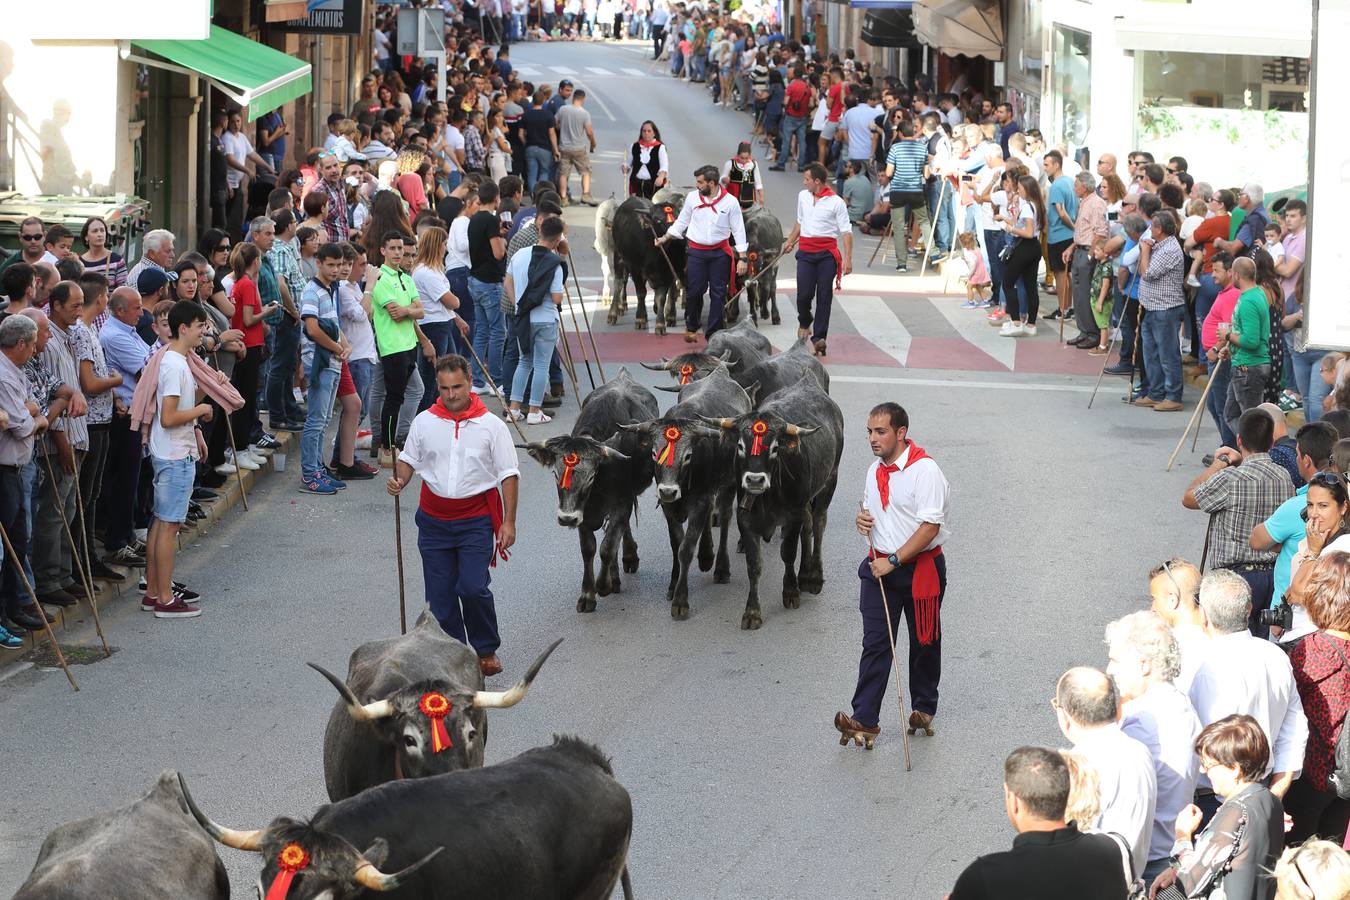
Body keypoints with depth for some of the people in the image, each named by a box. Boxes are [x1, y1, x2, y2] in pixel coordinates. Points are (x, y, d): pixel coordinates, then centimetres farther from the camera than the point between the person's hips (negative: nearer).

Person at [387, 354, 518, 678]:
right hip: (434, 519, 3)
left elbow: (509, 475, 0)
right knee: (439, 594, 4)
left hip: (476, 520, -3)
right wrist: (399, 481, -10)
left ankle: (486, 650, 7)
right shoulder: (424, 422, 3)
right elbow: (409, 459, 14)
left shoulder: (491, 426, -3)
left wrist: (509, 522, -5)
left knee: (472, 587, -14)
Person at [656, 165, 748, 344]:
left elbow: (738, 230, -2)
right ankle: (691, 328, 19)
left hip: (720, 252, -1)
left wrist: (742, 258, -5)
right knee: (694, 291, -2)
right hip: (696, 251, 1)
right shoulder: (693, 198, 0)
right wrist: (664, 238, 9)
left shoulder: (730, 201, -6)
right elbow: (681, 222, 14)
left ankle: (713, 333, 9)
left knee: (718, 293, 2)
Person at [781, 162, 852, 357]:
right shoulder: (803, 196, 11)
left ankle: (819, 338, 1)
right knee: (804, 294, -6)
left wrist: (848, 258, -12)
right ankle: (804, 322, 25)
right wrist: (790, 241, 30)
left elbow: (846, 232, -6)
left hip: (827, 253, -3)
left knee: (824, 296, -1)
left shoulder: (836, 202, -5)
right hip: (806, 251, 3)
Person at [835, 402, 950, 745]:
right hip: (880, 567, 5)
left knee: (924, 642, 10)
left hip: (920, 567, -5)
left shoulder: (925, 471, -15)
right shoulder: (875, 471, 9)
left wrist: (893, 561, -23)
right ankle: (865, 720, -8)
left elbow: (930, 527, -20)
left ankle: (923, 709, 28)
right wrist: (862, 519, 0)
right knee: (875, 643, -3)